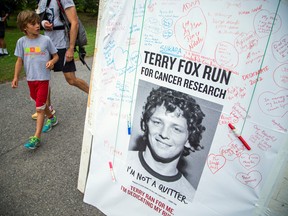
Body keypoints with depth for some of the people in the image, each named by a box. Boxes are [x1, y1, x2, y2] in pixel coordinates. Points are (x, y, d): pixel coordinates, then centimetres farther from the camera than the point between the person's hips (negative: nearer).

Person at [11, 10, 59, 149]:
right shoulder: (21, 41, 0)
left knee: (39, 108, -5)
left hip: (43, 78, -4)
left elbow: (56, 55, 4)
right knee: (40, 103, 19)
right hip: (30, 78, 4)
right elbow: (19, 61, 5)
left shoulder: (45, 40, -6)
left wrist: (52, 62, -18)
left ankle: (36, 138, -1)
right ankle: (52, 118, 46)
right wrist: (16, 77, 1)